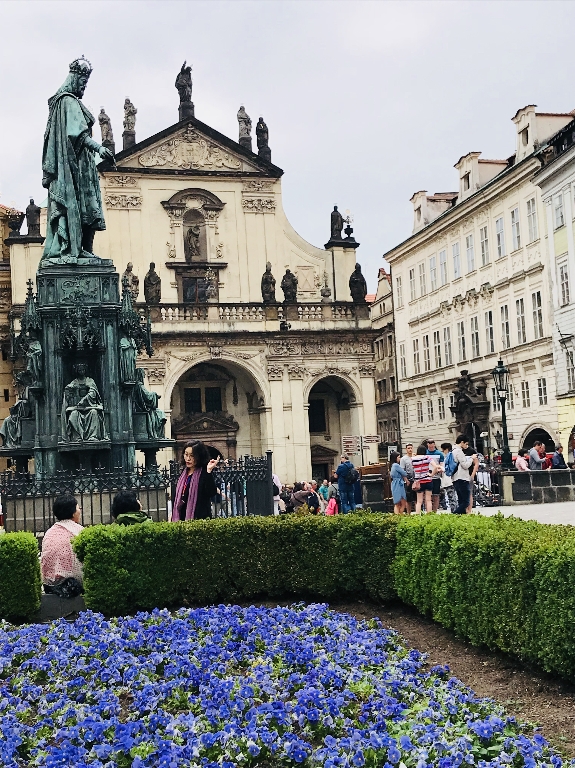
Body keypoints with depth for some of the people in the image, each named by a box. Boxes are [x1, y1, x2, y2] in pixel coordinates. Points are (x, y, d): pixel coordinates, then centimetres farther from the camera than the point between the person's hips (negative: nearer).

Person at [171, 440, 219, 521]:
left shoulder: (204, 473, -8)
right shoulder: (184, 473, 13)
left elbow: (211, 493, -23)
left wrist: (209, 471, -28)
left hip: (199, 518, -6)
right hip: (182, 517, 6)